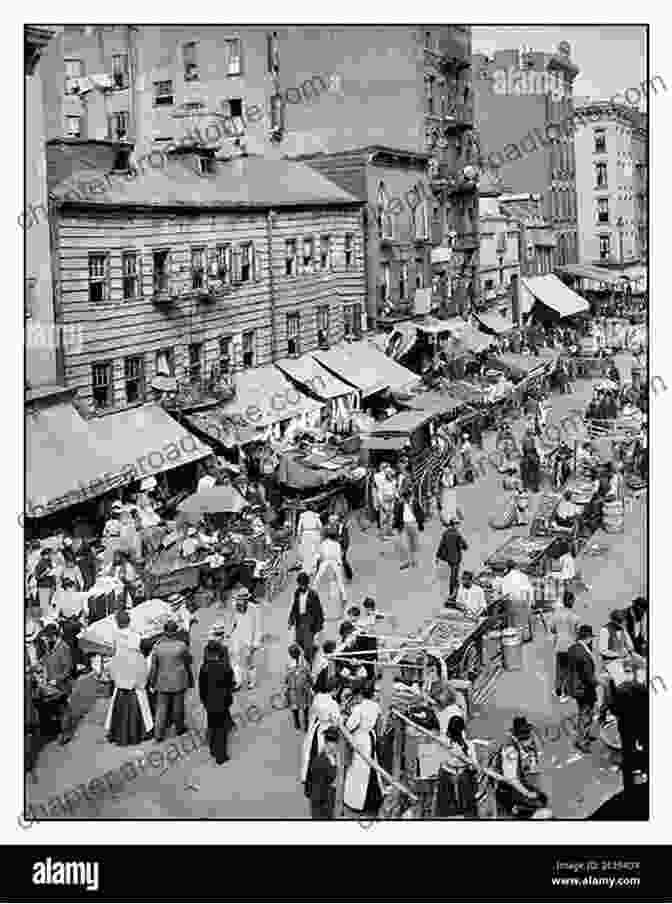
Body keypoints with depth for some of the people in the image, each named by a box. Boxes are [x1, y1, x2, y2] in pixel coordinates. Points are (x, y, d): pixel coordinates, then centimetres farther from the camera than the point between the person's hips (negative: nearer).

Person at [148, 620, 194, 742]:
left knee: (161, 708, 7)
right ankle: (179, 727, 30)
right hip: (179, 682, -1)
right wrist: (191, 680, 12)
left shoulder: (157, 647, -7)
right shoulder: (182, 646, -10)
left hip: (162, 682, 1)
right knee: (177, 706, 15)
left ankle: (158, 734, 4)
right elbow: (188, 664, 0)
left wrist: (152, 682, 10)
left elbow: (153, 667, -2)